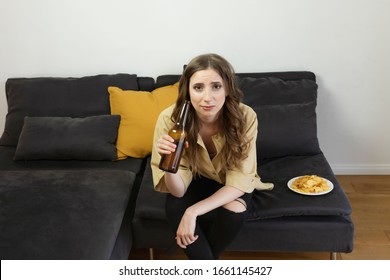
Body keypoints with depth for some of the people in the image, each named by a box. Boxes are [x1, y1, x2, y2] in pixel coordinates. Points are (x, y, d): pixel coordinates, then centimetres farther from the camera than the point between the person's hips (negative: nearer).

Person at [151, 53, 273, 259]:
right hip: (196, 179, 0)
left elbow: (239, 182, -26)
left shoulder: (245, 117, -31)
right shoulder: (170, 119, -30)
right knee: (174, 207, -29)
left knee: (234, 210, -30)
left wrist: (193, 211, -38)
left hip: (231, 184, 0)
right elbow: (178, 191, -27)